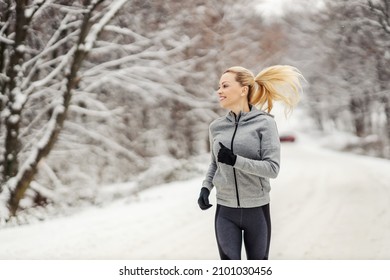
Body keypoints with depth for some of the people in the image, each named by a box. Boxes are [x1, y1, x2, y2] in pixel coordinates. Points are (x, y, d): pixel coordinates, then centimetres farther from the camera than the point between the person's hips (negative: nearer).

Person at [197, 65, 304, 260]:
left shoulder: (264, 123, -9)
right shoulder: (216, 126, 3)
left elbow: (272, 168, -15)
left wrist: (236, 160, -23)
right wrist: (205, 187, 1)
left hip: (257, 210, -2)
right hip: (226, 211, 2)